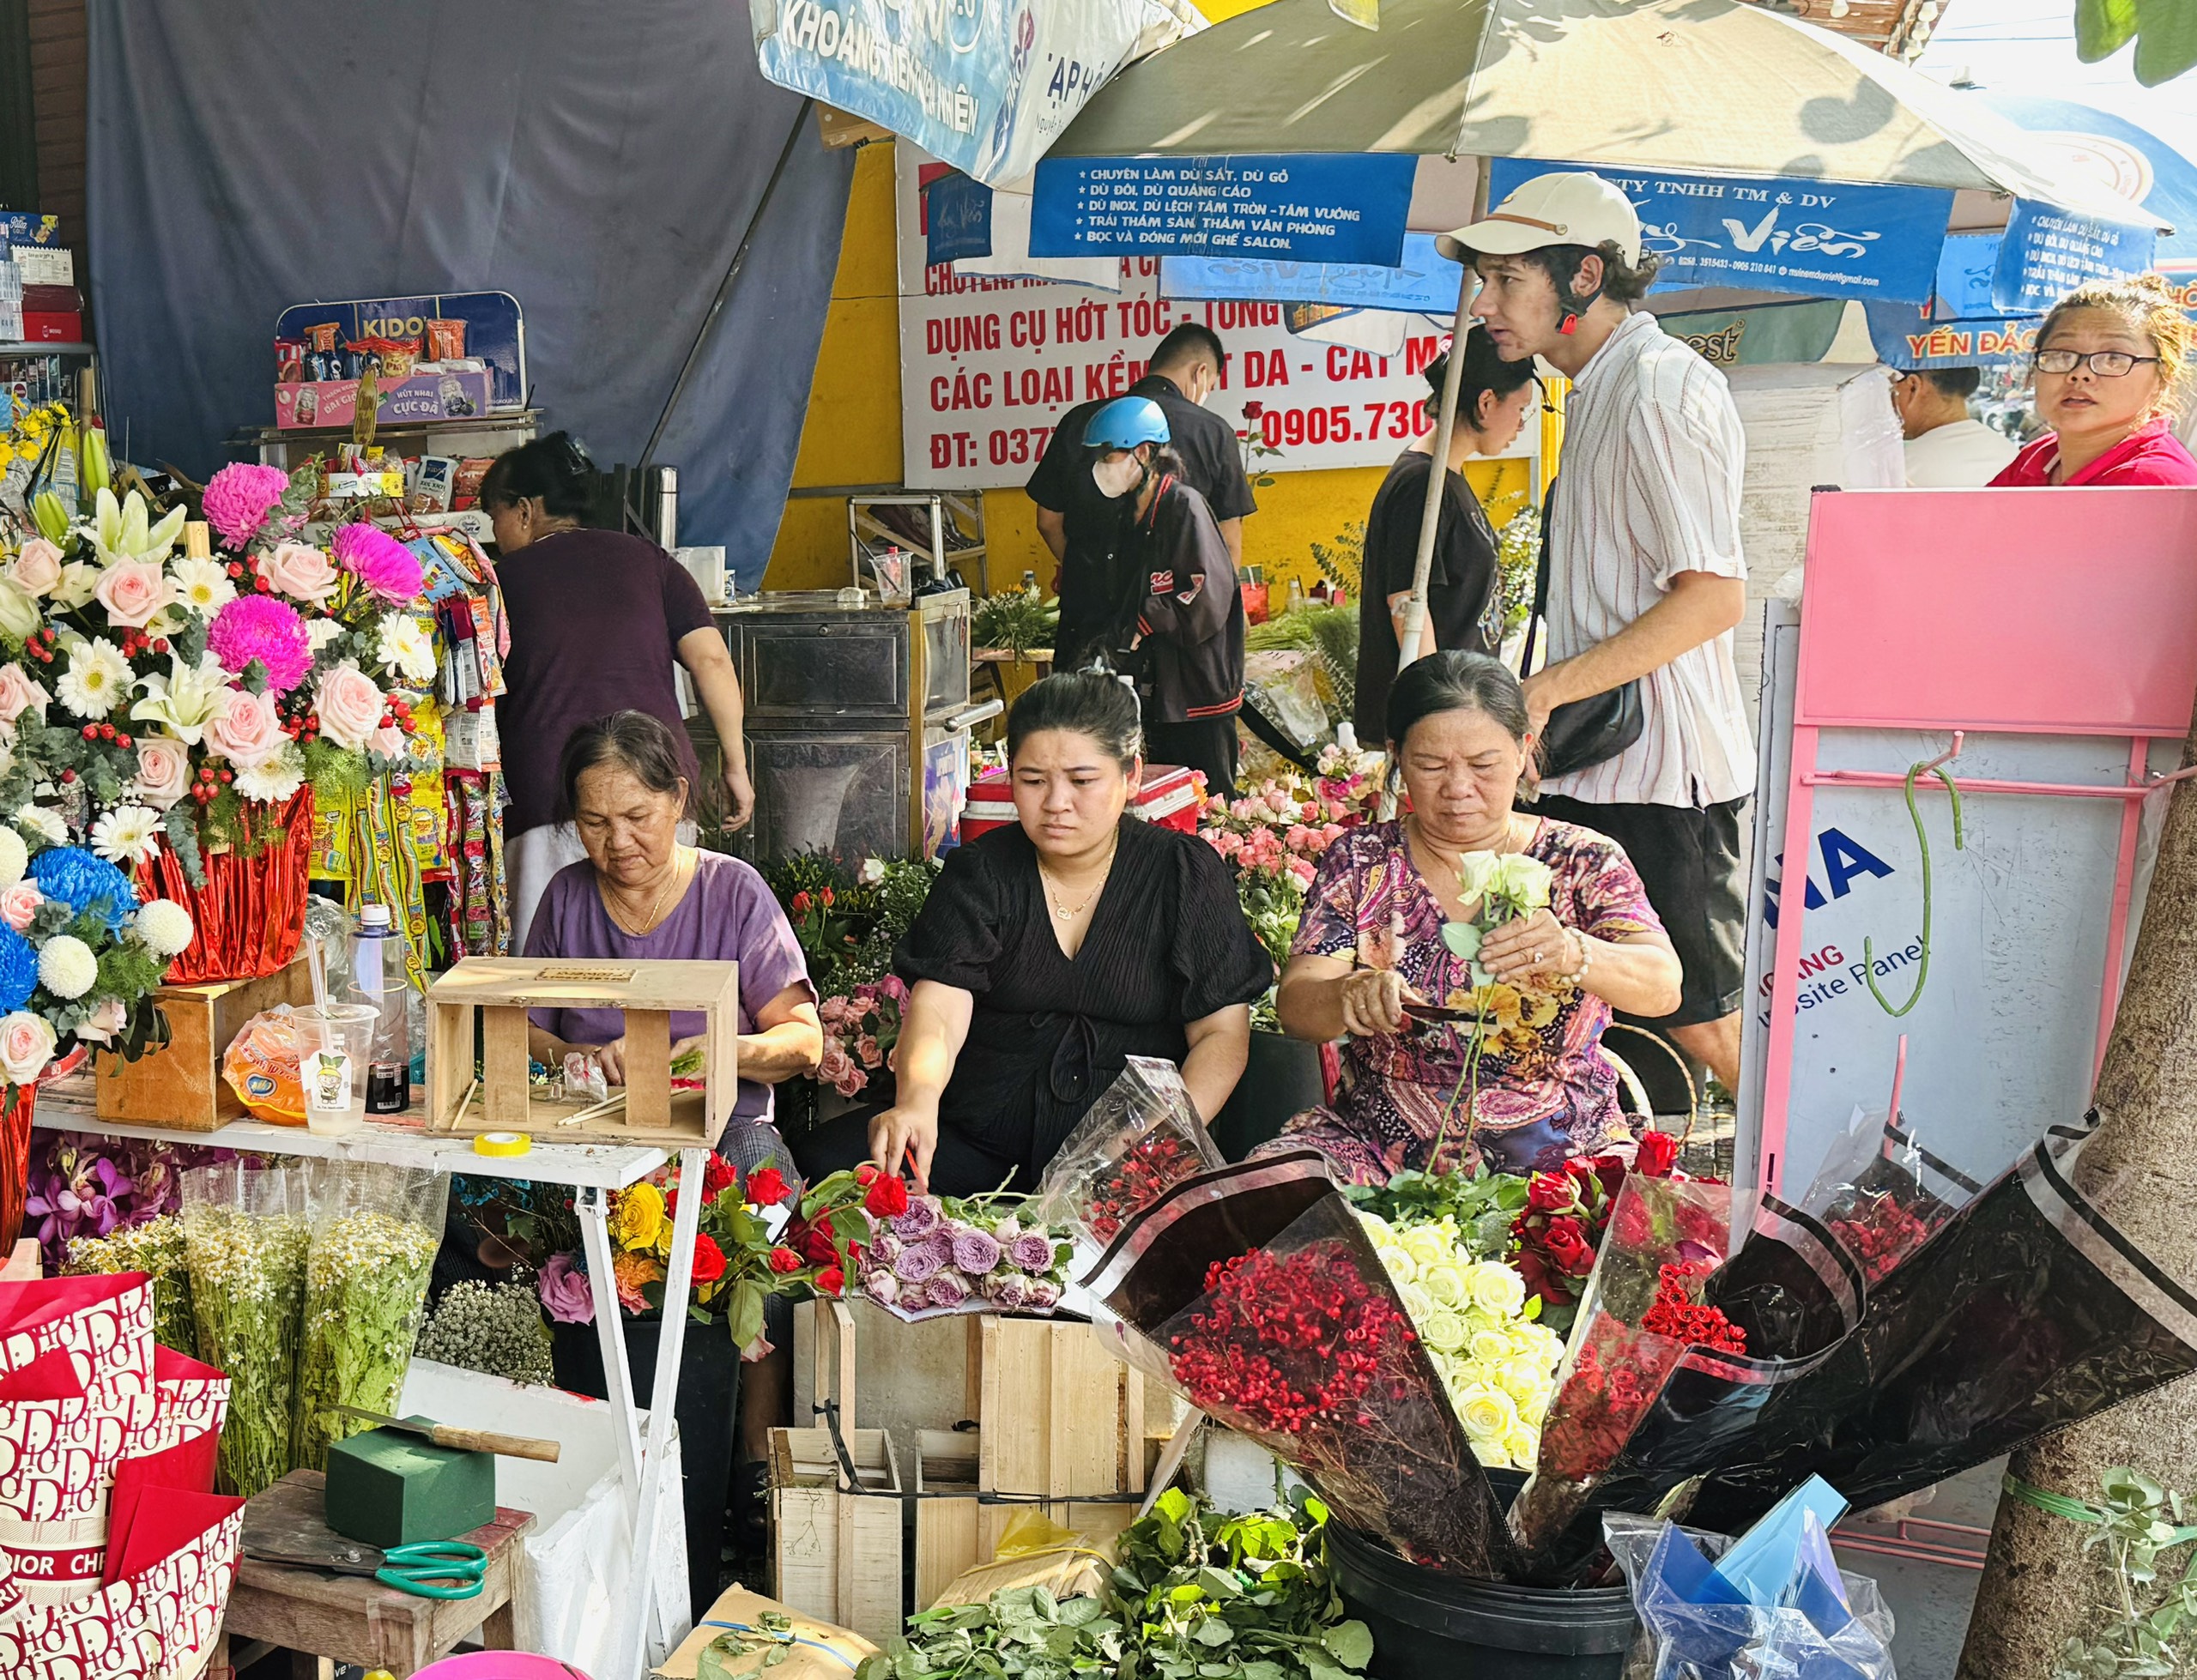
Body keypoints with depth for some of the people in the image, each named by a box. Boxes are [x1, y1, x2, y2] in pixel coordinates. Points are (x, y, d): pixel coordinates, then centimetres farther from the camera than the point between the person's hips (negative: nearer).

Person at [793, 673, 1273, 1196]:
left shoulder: (1187, 874, 3)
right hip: (976, 1140, 2)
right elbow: (937, 1009, -10)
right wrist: (917, 1101, -32)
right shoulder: (978, 873, 4)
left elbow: (1222, 1032, 1)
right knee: (824, 1159, -19)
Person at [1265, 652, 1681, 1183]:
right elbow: (1295, 1005, -7)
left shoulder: (1584, 861, 1)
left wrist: (1572, 954, -38)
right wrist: (1348, 998, -32)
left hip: (1557, 1155, -1)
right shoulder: (1360, 862, 3)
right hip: (1380, 1152, 1)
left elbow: (1664, 987, -15)